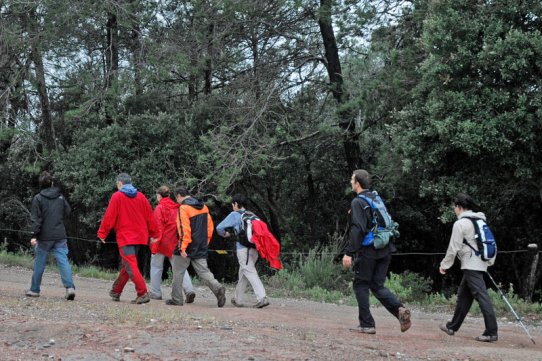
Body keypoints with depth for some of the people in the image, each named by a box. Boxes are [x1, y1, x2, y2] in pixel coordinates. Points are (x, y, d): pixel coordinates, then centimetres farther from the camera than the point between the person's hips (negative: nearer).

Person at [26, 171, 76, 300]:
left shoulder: (38, 198, -6)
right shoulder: (60, 197, 5)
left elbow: (36, 218, -10)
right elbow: (67, 212, 10)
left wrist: (34, 235, -11)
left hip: (44, 237, -2)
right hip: (60, 236, 2)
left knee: (39, 263, 9)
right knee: (63, 261, -3)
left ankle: (34, 289, 18)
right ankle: (70, 287, -18)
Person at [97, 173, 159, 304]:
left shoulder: (117, 196, -6)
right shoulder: (141, 196, 7)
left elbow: (109, 217, -7)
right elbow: (150, 216, 9)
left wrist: (102, 233, 3)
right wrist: (154, 234, 16)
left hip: (125, 237, -6)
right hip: (139, 237, 6)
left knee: (131, 267, -8)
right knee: (126, 265, 17)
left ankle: (143, 293, -19)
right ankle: (116, 291, 28)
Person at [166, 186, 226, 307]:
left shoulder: (183, 208, -12)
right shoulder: (203, 207, 11)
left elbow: (184, 229, -19)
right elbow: (210, 226, 13)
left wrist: (182, 248, -19)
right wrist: (205, 242, 17)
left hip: (187, 247, -6)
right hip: (201, 248, 6)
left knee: (178, 273, 6)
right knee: (203, 271, 6)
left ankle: (176, 299, 11)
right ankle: (218, 288, -17)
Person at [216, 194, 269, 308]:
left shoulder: (234, 215, 1)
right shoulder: (252, 215, 16)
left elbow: (219, 228, -1)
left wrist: (225, 234, 20)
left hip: (243, 248, -6)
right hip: (254, 248, 6)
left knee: (250, 273, -11)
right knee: (243, 274, 18)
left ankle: (262, 298, -25)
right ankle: (238, 299, 27)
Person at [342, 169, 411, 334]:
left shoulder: (357, 202, -10)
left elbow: (357, 229, -20)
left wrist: (349, 253, -20)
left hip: (367, 251, -7)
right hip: (385, 251, 7)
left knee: (361, 285, 5)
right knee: (377, 286, 12)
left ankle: (366, 325, 5)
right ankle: (400, 309, -10)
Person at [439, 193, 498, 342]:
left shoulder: (460, 223, -10)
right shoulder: (480, 220, 14)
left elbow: (454, 247, -8)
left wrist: (444, 265, 3)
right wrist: (490, 261, 21)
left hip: (471, 265, -9)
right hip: (481, 264, 9)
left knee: (482, 296, -12)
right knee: (463, 295, 17)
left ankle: (491, 332, -17)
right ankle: (452, 327, 27)